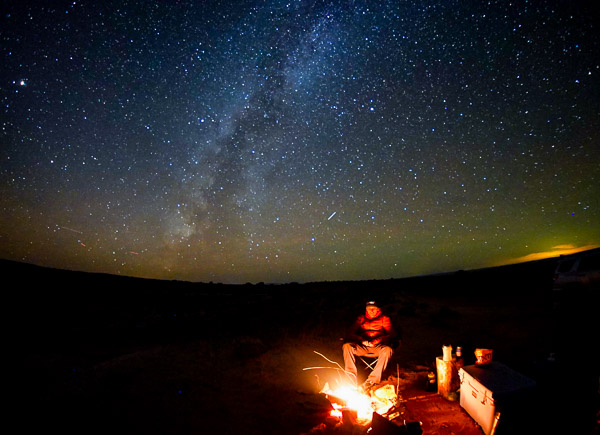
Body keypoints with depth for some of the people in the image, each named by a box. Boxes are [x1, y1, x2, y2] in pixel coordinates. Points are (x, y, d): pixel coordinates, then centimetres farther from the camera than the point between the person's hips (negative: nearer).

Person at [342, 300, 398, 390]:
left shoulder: (384, 319, 10)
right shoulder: (361, 319, 17)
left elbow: (392, 335, -1)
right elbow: (352, 333, 9)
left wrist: (377, 341, -16)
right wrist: (361, 339, -12)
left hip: (378, 346, -2)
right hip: (362, 346, 2)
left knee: (387, 349, -36)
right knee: (346, 346, -25)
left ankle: (372, 381, -37)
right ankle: (352, 379, -30)